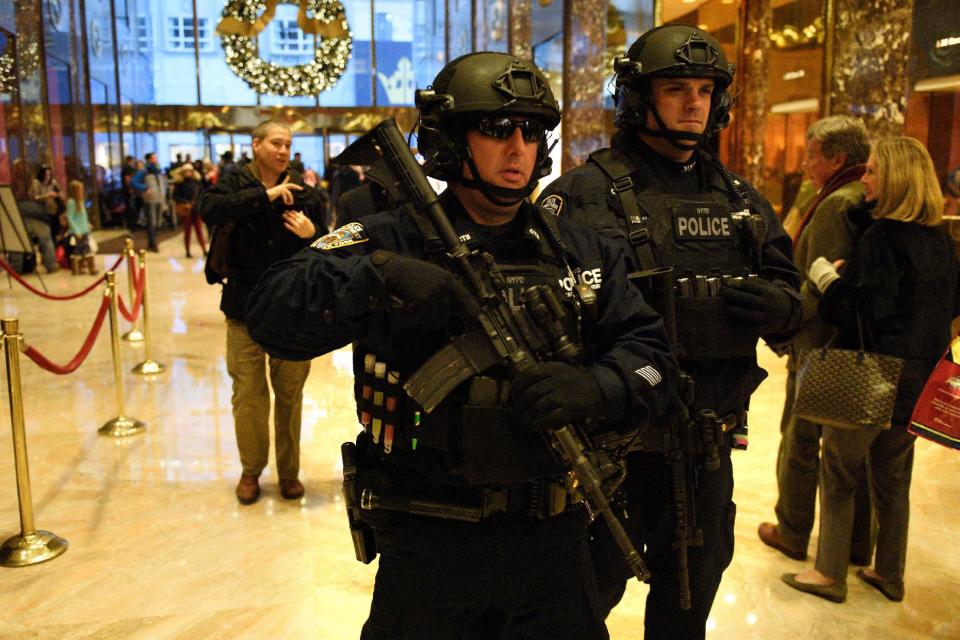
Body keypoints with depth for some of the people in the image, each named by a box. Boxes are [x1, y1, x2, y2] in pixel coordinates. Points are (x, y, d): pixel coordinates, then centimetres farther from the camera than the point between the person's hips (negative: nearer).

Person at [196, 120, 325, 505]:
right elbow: (208, 209, -21)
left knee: (290, 394, 9)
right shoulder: (234, 182, 1)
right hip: (245, 308, -1)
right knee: (248, 394, 6)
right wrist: (266, 194, -22)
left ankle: (289, 470, 25)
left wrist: (312, 234, -19)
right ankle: (250, 470, 25)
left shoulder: (302, 189, 4)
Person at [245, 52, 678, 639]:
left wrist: (596, 387, -20)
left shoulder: (581, 252, 4)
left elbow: (652, 354, 1)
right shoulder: (391, 241, -6)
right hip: (428, 547, -2)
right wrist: (378, 277, -32)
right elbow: (274, 315, -15)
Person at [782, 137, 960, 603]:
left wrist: (825, 276, -10)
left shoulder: (882, 238, -20)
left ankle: (831, 574, 16)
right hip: (917, 382, 8)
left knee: (838, 475, 6)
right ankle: (890, 574, 29)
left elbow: (859, 312, -23)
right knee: (894, 478, 18)